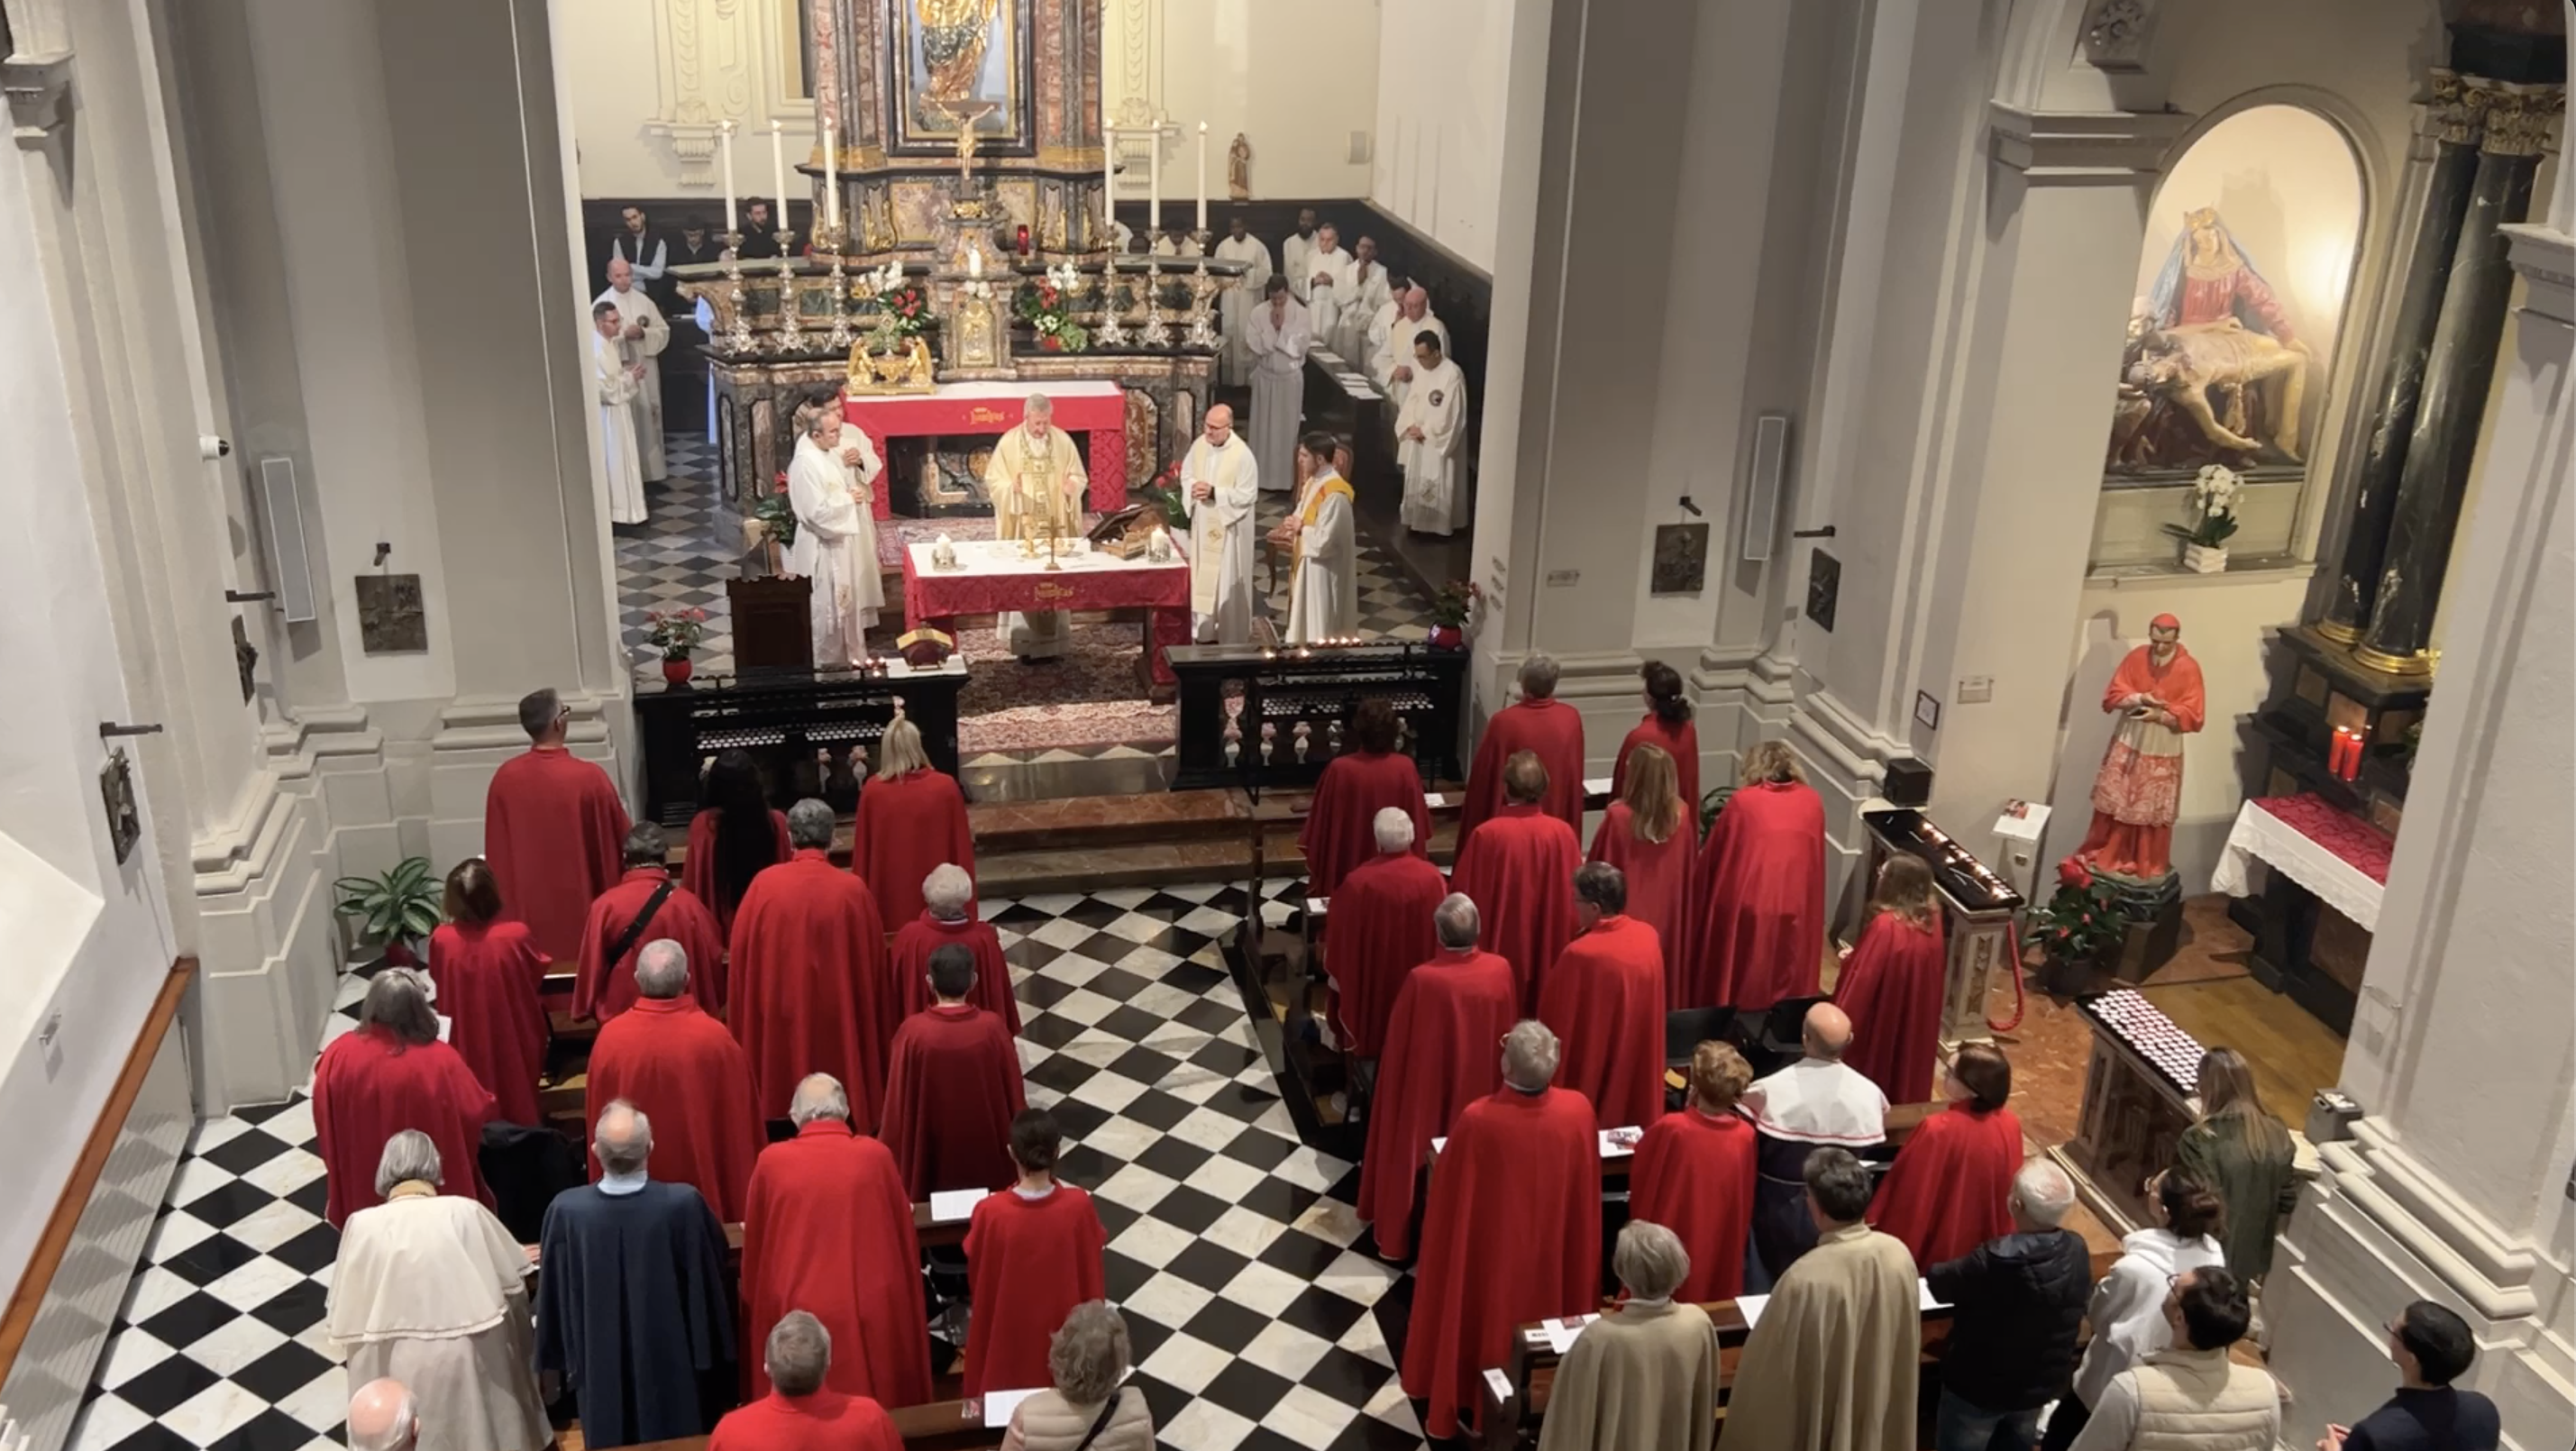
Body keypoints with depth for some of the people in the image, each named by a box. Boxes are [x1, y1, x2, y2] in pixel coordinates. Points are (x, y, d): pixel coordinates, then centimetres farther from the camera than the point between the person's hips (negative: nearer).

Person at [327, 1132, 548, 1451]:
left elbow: (342, 1317, -4)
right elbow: (512, 1280, 0)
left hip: (394, 1371, 1)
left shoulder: (362, 1225, -10)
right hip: (465, 1358, 0)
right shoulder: (464, 1213, -11)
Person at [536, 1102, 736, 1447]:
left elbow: (553, 1297, -6)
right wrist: (713, 1359, 6)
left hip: (601, 1370, 1)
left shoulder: (566, 1210, -19)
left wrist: (566, 1360, 10)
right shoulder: (685, 1204, -22)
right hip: (674, 1367, -1)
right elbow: (711, 1283, -10)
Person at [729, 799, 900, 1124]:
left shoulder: (764, 885, -10)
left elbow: (741, 952, -2)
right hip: (840, 1019, -1)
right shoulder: (853, 890, -13)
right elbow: (874, 962, -4)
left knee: (781, 1099, 16)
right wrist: (881, 1032, 10)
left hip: (778, 1016, 1)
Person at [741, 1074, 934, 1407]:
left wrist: (757, 1314, 23)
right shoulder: (875, 1156, -4)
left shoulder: (772, 1162, -5)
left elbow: (754, 1247, 8)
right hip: (873, 1312, 1)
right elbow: (903, 1236, 8)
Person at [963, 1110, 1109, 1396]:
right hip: (1065, 1321, 1)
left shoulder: (991, 1212, -29)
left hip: (1009, 1328, -1)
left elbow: (977, 1276, -10)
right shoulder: (1078, 1205, -26)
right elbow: (1091, 1271, -9)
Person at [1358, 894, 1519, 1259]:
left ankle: (1401, 1234, 32)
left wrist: (1396, 1081, 3)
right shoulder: (1501, 970, -18)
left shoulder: (1422, 979, -29)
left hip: (1426, 1087, -3)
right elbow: (1509, 1033, -2)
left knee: (1415, 1153, 18)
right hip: (1481, 1085, 3)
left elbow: (1398, 1043, -16)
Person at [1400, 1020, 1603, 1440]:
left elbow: (1450, 1199, -18)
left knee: (1483, 1321, 21)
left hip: (1488, 1251, -3)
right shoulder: (1579, 1111, -22)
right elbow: (1587, 1189, -4)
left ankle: (1465, 1404, 41)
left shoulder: (1477, 1120, -33)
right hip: (1553, 1249, 3)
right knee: (1545, 1307, 28)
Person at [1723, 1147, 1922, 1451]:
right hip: (1880, 1412, 5)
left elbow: (1771, 1367, -21)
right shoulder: (1899, 1255, -15)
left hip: (1815, 1425, -5)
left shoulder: (1806, 1279, -33)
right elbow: (1907, 1348, 1)